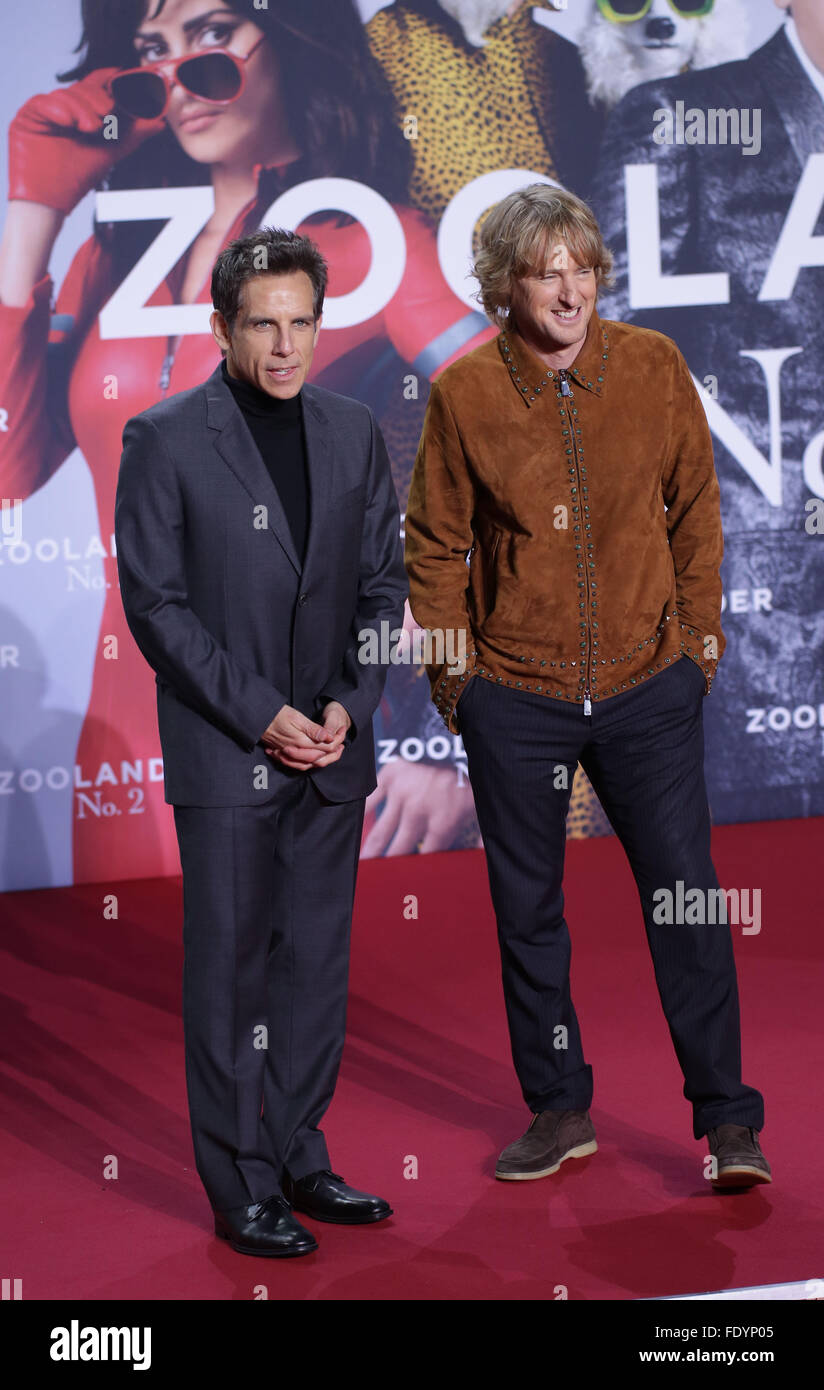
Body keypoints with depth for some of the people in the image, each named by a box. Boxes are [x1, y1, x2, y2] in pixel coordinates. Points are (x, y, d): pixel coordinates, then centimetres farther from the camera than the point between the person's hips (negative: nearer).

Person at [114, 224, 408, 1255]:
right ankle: (241, 1187, 8)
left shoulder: (353, 433, 8)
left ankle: (300, 1158, 21)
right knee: (229, 970, 0)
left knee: (317, 962, 9)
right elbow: (154, 602, -8)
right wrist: (260, 715, -13)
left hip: (331, 748, 5)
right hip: (223, 753, -4)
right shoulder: (165, 439, -6)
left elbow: (383, 581, 11)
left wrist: (350, 704, -4)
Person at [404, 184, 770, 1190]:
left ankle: (727, 1120, 9)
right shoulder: (465, 393, -5)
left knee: (687, 899, -1)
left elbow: (695, 506, 8)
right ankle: (560, 1110, 26)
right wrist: (448, 671, 2)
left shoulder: (653, 368, -3)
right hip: (515, 700, 0)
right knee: (527, 912, 10)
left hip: (648, 688, 0)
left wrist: (701, 634, 7)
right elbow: (435, 544, 4)